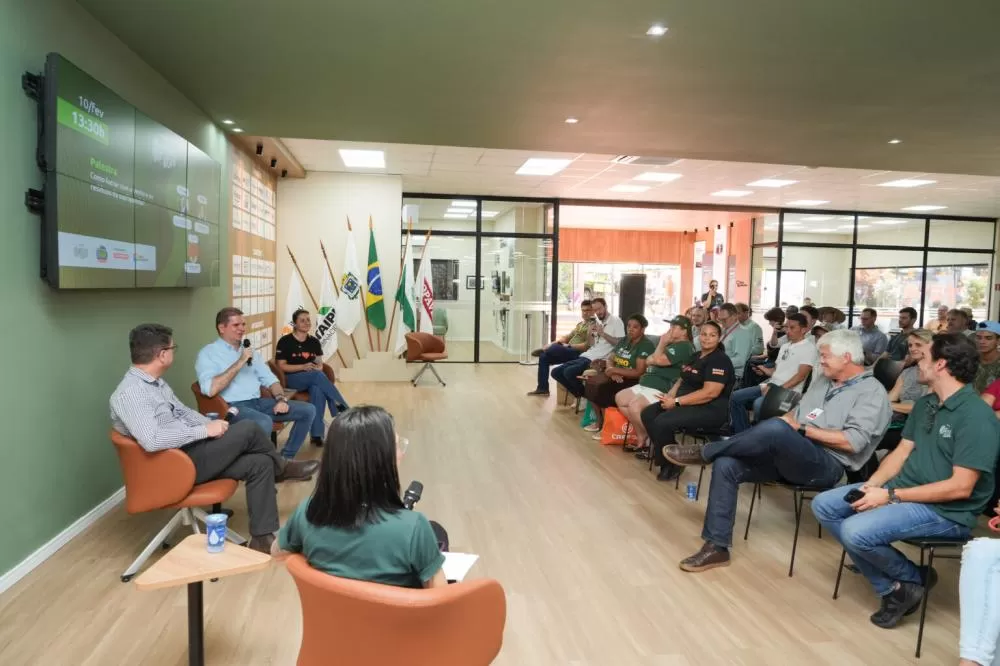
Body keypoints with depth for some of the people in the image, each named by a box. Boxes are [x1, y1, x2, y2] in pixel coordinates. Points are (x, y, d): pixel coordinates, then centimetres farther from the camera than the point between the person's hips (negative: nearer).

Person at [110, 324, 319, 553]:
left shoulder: (158, 383, 11)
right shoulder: (129, 393, -21)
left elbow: (184, 413, 21)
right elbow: (151, 441, -33)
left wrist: (211, 425, 1)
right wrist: (205, 430, -25)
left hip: (191, 452, 10)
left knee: (260, 463, -6)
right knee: (247, 429, -18)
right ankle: (281, 468, 8)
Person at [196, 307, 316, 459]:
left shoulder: (249, 351, 20)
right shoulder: (208, 353, -2)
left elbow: (270, 379, 18)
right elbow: (210, 389, -19)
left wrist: (280, 399, -3)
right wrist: (239, 363, -16)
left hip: (259, 402, 8)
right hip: (233, 406, -7)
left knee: (308, 410, -2)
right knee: (264, 423, -38)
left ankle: (286, 457, 6)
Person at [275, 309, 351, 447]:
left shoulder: (314, 342, 11)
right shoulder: (285, 341, -3)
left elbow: (319, 364, 12)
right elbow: (281, 366, -6)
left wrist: (317, 368, -14)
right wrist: (303, 367, -19)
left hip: (313, 379, 4)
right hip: (291, 379, -4)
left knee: (318, 389, -35)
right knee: (318, 375, -35)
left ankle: (317, 434, -35)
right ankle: (342, 409, -32)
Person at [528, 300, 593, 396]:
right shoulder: (580, 324, 23)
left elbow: (588, 345, -17)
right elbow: (568, 337, 22)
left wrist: (569, 346, -15)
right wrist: (559, 340, -1)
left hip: (578, 353, -9)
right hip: (568, 351, 9)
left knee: (555, 348, -31)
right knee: (544, 356, -2)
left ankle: (543, 350, 5)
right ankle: (542, 388, 0)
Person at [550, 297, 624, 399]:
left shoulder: (616, 321, -3)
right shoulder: (597, 322, 20)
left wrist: (603, 333, -14)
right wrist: (589, 333, 0)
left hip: (599, 360, -8)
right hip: (586, 356, 9)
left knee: (569, 372, -28)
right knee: (555, 372, -1)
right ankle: (580, 395, 8)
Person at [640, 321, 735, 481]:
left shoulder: (720, 360, -14)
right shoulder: (696, 356, 15)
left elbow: (710, 393, -24)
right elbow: (683, 379, 21)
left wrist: (676, 401, -22)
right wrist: (670, 395, -2)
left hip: (711, 409, -9)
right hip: (688, 402, 10)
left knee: (662, 422, -26)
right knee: (648, 414, -4)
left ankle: (671, 464, -6)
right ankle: (662, 453, 1)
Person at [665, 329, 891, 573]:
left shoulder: (872, 392, -1)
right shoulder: (821, 384, 23)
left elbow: (853, 442, -13)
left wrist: (802, 429, -11)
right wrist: (788, 418, -2)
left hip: (826, 464, -8)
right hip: (788, 456, 8)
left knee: (776, 429, -37)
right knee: (726, 465, -16)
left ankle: (704, 453, -15)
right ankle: (716, 547, -11)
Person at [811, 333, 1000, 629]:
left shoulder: (976, 417, -19)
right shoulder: (925, 404, 8)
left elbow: (960, 487, -23)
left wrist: (890, 496, -21)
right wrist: (873, 484, -7)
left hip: (946, 511, -9)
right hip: (903, 488, 9)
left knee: (856, 531, -29)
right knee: (824, 505, -1)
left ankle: (914, 579, 4)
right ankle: (891, 587, 1)